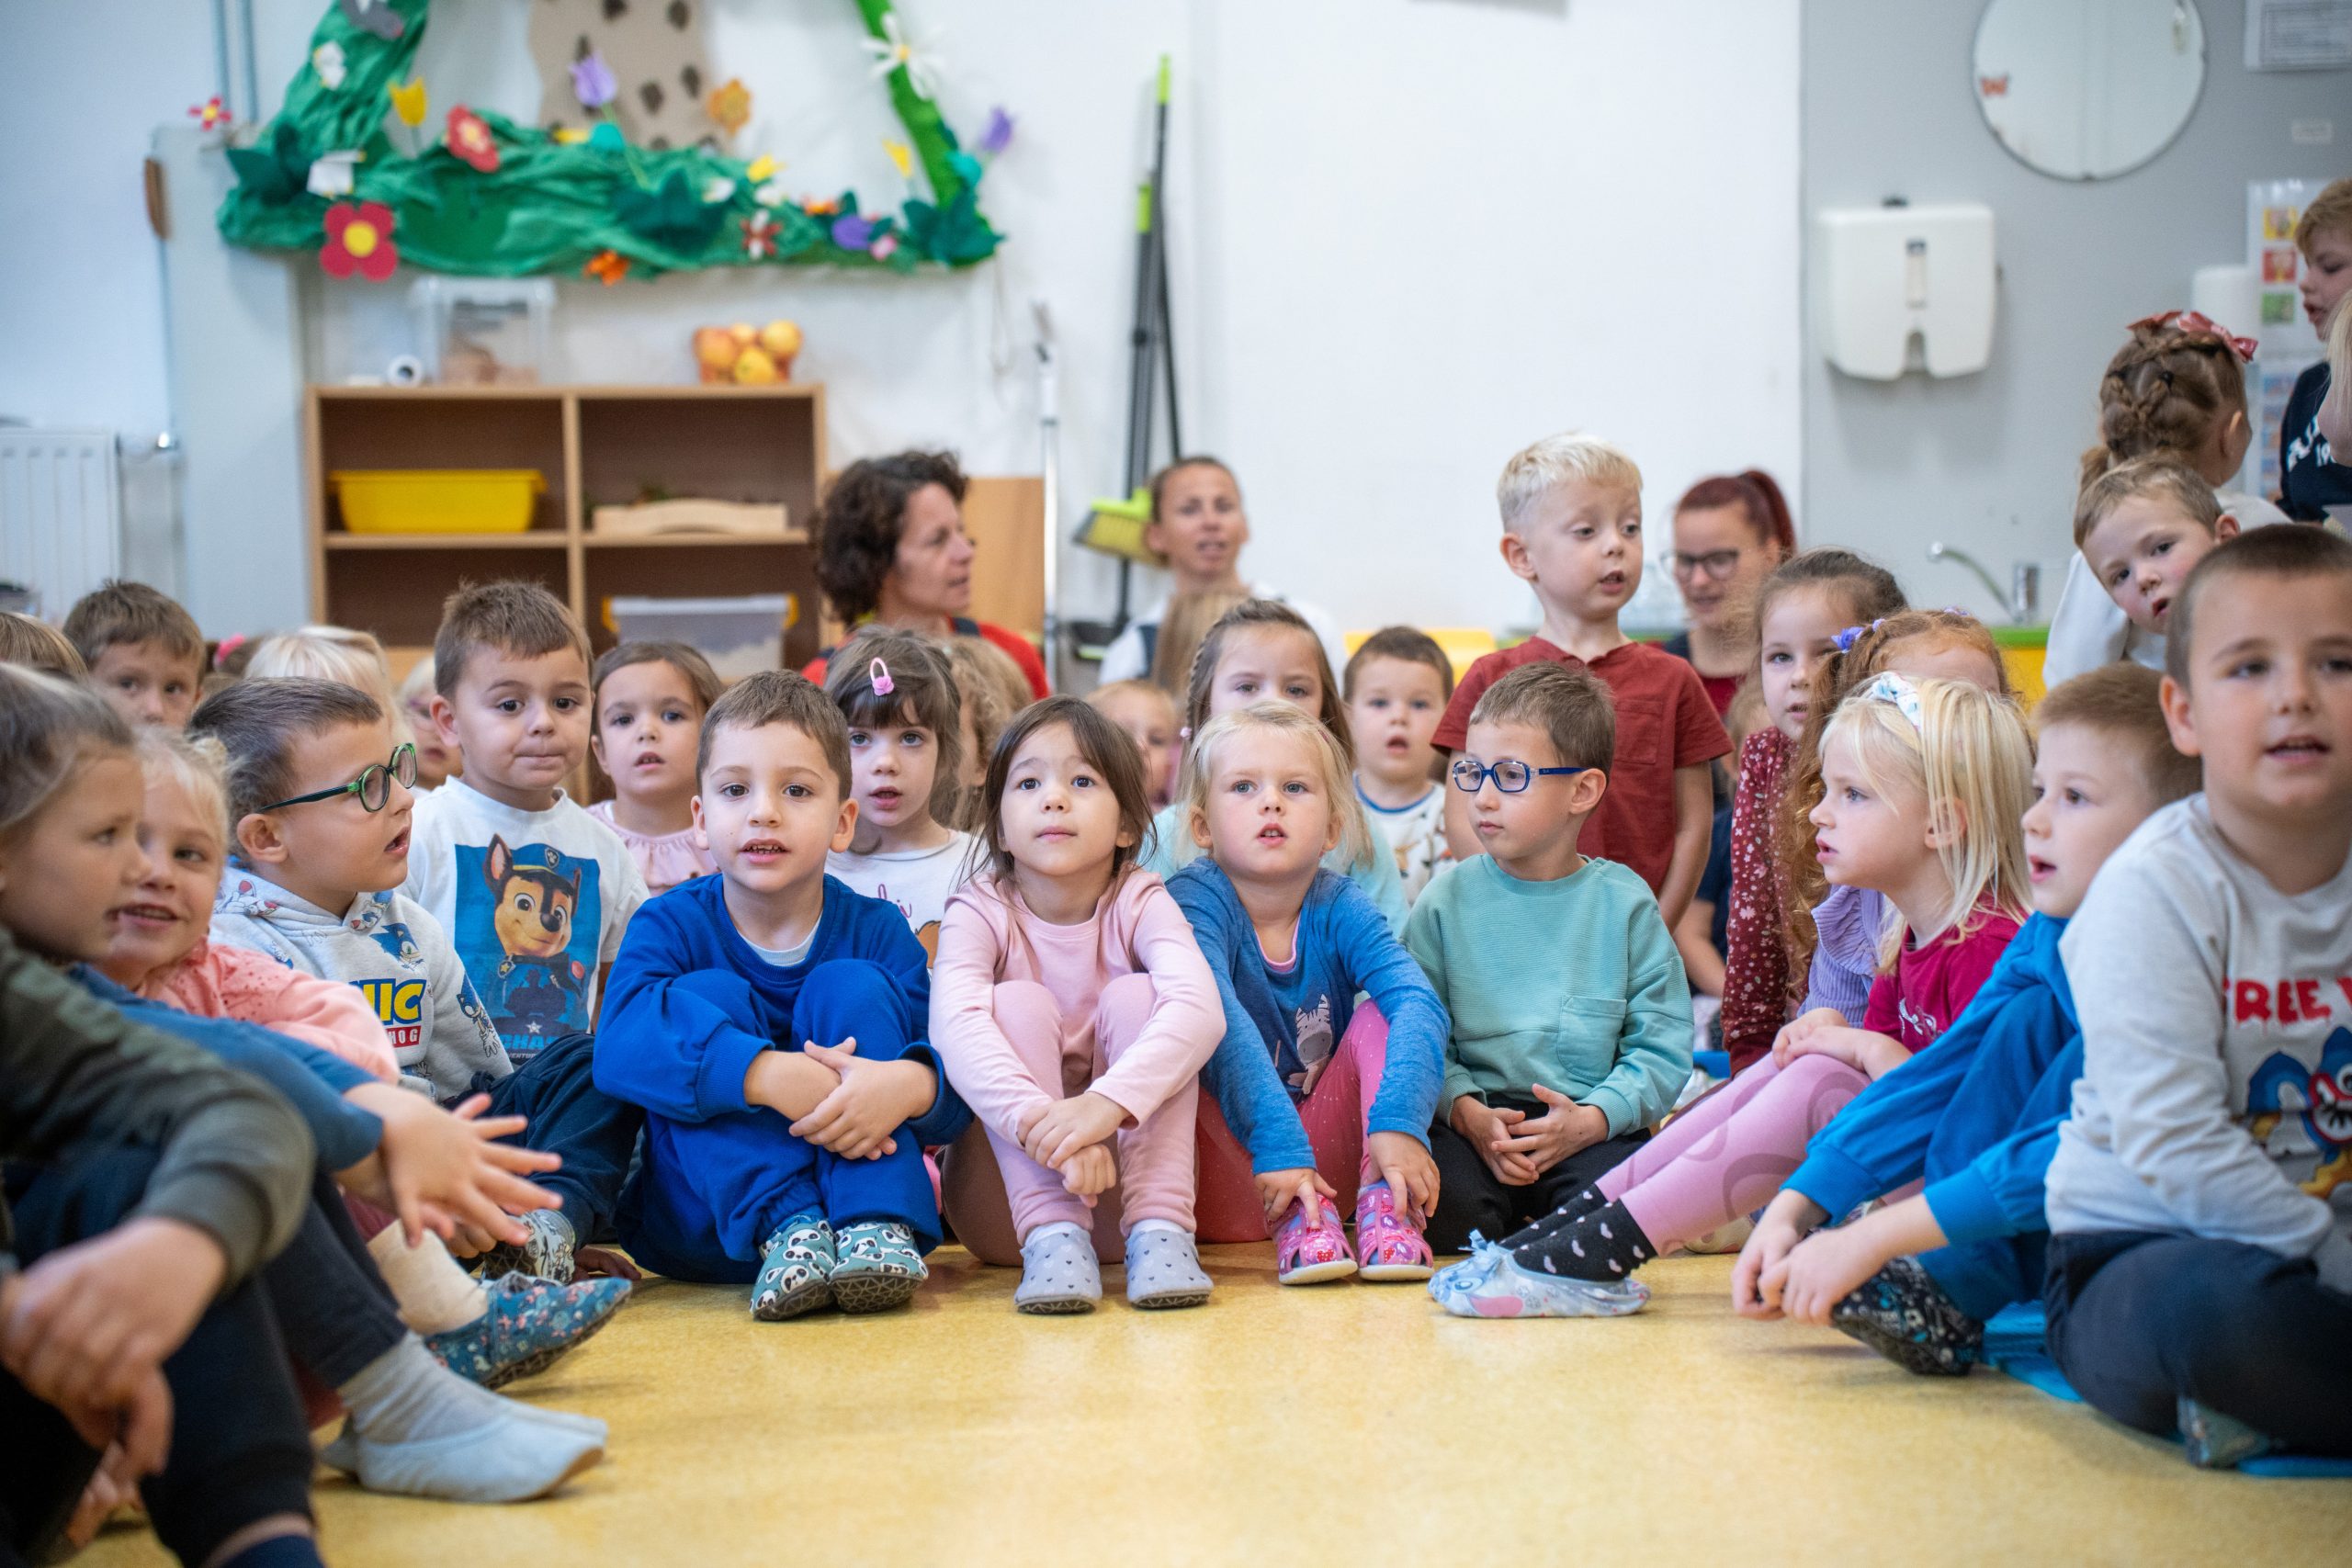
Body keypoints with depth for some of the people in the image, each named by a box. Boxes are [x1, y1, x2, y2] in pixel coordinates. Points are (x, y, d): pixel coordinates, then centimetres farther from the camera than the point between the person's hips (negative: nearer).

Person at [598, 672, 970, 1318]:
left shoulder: (877, 932, -1)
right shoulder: (671, 925, -5)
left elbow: (955, 1098, -11)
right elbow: (622, 1046, -27)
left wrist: (909, 1084, -38)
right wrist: (769, 1075, -42)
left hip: (855, 1182, 1)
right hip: (702, 1226, 0)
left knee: (851, 985, -15)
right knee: (709, 996, -19)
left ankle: (876, 1229, -30)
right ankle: (787, 1230, -33)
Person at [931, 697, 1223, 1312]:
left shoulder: (1140, 903, -7)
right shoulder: (979, 912, -8)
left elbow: (1200, 1008, -28)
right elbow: (954, 1025, -29)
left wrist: (1104, 1105, -46)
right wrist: (1045, 1123, -47)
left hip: (1128, 1162, 1)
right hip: (1011, 1175, 0)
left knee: (1135, 995, -20)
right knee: (1019, 1003, -23)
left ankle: (1158, 1230, -29)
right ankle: (1052, 1236, -33)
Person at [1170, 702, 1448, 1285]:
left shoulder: (1340, 909, -5)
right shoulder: (1196, 898, -13)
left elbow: (1419, 1002, -22)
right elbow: (1219, 1020, -30)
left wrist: (1398, 1123, -40)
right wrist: (1277, 1146, -43)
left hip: (1325, 1157, 3)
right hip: (1227, 1182, -2)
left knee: (1378, 1016, -14)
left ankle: (1384, 1206, -24)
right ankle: (1295, 1216, -32)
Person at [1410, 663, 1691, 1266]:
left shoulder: (1623, 901, 5)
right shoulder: (1448, 899, 7)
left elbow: (1662, 1047, 2)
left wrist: (1591, 1119, -13)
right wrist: (1468, 1112, -14)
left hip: (1592, 1126, 0)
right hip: (1473, 1119, 0)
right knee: (1448, 1207, -31)